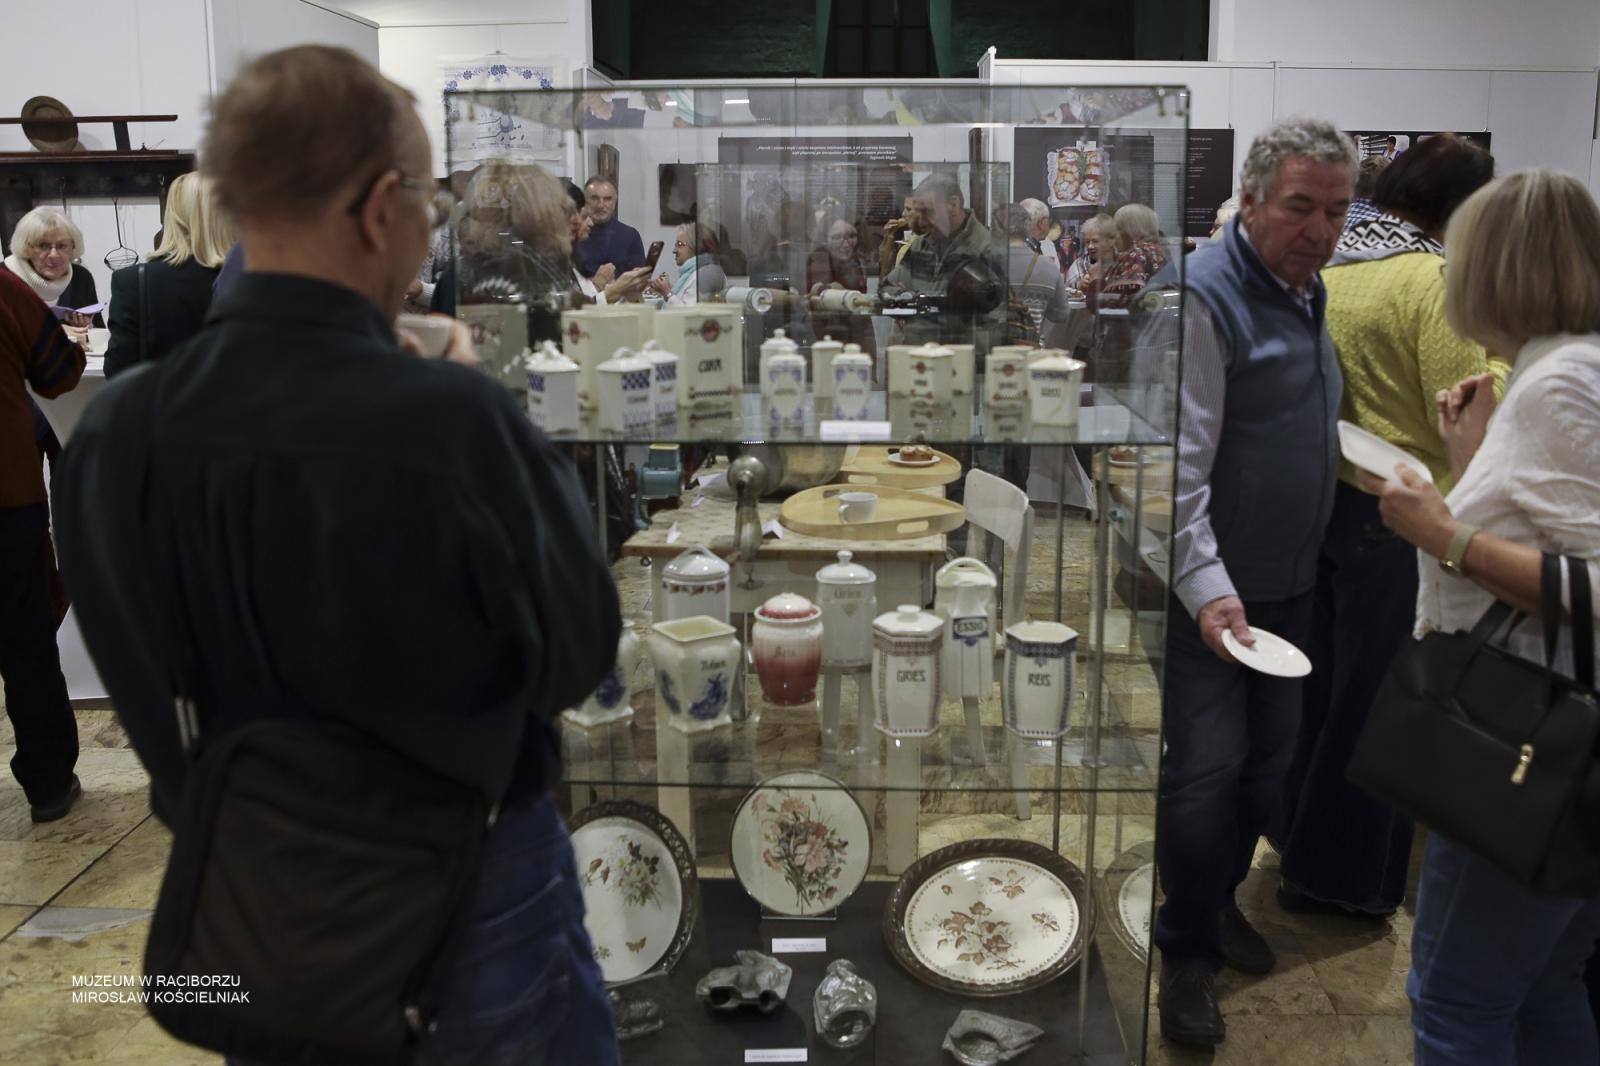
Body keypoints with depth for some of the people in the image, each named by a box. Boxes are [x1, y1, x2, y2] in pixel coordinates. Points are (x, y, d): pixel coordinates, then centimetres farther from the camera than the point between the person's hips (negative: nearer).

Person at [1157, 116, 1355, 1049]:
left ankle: (1220, 900, 37)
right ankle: (1189, 952, 15)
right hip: (1213, 587, -8)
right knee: (1206, 770, -4)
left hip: (1289, 583, 9)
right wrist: (1207, 586, -31)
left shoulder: (1308, 291, 11)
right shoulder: (1205, 296, -17)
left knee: (1269, 760, 17)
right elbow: (1181, 463, -24)